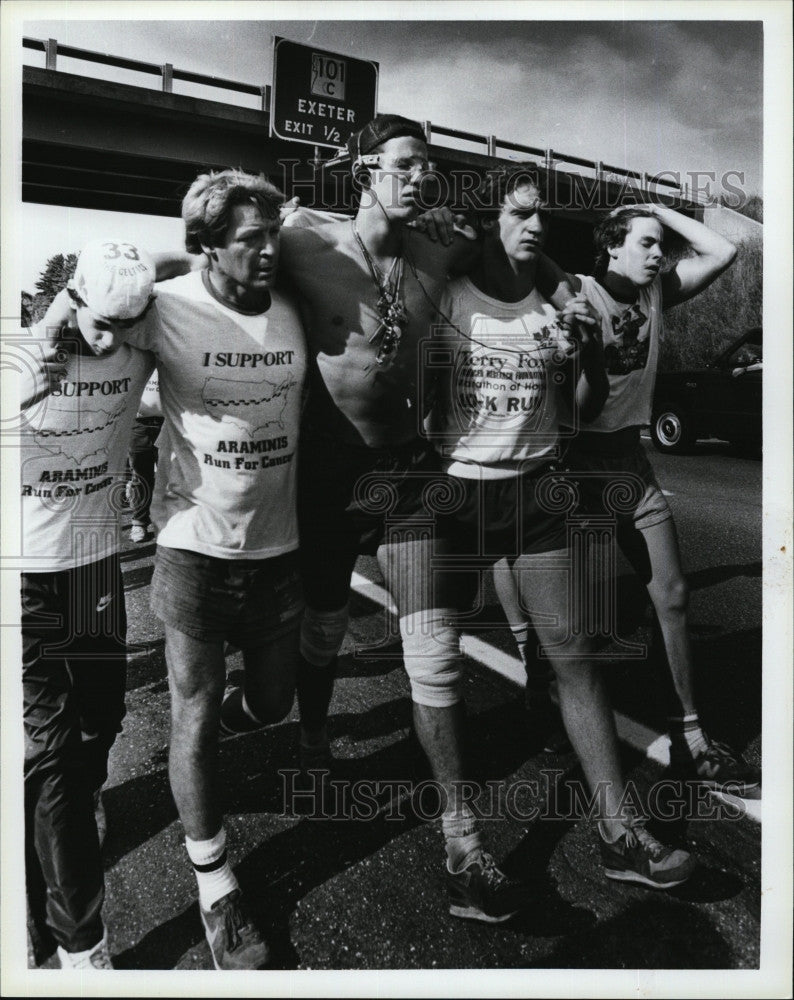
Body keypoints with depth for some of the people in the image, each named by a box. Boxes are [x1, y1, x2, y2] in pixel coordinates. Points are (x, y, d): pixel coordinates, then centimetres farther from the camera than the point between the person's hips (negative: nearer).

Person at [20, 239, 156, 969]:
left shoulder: (138, 351, -5)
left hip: (96, 566, 4)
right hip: (25, 577, -4)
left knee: (97, 728, 17)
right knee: (48, 746, -3)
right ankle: (79, 941, 12)